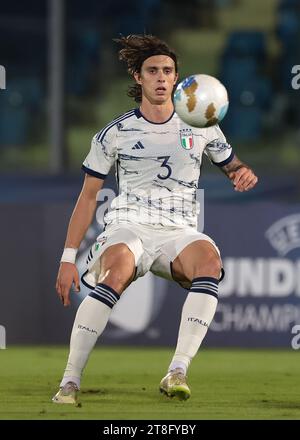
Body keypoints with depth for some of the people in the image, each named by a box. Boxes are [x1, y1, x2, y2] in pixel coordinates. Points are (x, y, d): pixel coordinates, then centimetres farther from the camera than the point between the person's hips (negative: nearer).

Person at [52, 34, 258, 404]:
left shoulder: (201, 128, 13)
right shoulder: (115, 133, 7)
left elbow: (233, 167, 26)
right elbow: (88, 196, 11)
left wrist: (245, 175, -1)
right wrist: (68, 258, 5)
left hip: (180, 231, 2)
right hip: (127, 226, -2)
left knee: (208, 258, -35)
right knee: (119, 268, -38)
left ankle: (177, 373, -42)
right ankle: (69, 382, -38)